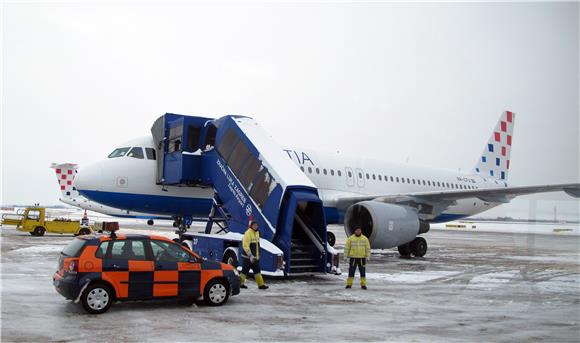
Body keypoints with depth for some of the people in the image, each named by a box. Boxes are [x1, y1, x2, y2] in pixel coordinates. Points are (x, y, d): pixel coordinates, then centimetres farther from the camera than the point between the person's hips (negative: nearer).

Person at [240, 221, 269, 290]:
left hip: (255, 257, 8)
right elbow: (245, 246, -22)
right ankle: (240, 283, 16)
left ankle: (261, 284, 7)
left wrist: (257, 255, 22)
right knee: (245, 271, 2)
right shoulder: (248, 233, -17)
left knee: (257, 271, 6)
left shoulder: (257, 233, 11)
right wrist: (250, 255, -25)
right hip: (247, 257, -8)